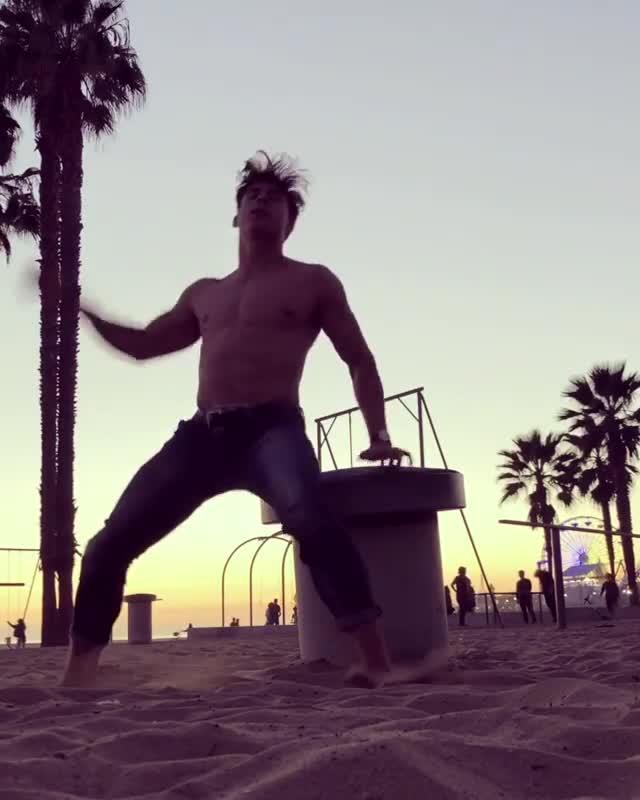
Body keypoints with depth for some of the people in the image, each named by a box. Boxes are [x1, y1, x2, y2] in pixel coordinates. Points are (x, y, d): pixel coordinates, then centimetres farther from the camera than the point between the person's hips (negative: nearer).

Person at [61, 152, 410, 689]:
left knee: (309, 517, -38)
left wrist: (378, 435, -1)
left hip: (272, 428, -5)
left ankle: (376, 661, -36)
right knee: (109, 543, -2)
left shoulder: (313, 282, 13)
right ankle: (78, 673, 13)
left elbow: (360, 361, 12)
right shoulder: (203, 294, 25)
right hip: (201, 435, 5)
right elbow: (142, 345, 34)